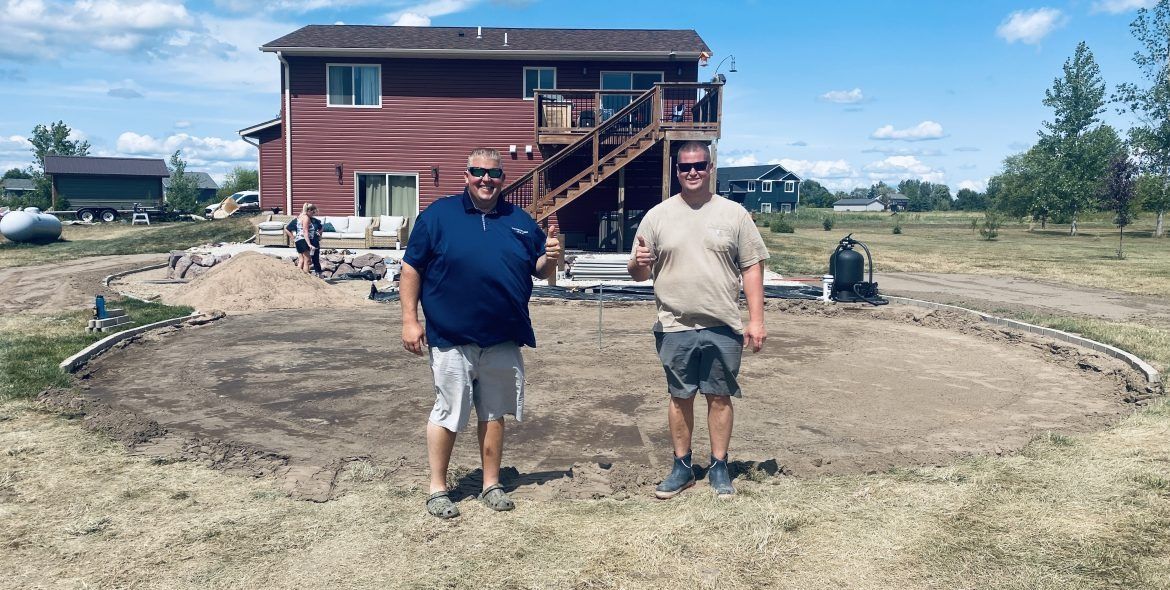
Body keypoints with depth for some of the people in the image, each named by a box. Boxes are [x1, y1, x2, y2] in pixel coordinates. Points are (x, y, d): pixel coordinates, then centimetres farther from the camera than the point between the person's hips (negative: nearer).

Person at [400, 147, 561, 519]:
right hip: (451, 339, -3)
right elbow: (412, 269, -2)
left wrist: (551, 257, -9)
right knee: (448, 414, 4)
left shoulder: (520, 220, 8)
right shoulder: (438, 215, -2)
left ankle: (492, 484, 27)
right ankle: (437, 489, 19)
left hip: (504, 340, 4)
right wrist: (409, 319, -7)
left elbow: (540, 271, 14)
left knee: (494, 414, 13)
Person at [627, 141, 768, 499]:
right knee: (680, 398, 10)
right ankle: (682, 467, 23)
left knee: (720, 397, 8)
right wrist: (639, 263, -20)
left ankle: (719, 467, 22)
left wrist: (756, 320, -6)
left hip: (724, 326, 0)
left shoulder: (734, 213, 1)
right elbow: (638, 273, 5)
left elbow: (752, 268, 1)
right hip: (676, 327, 1)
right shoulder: (657, 216, 3)